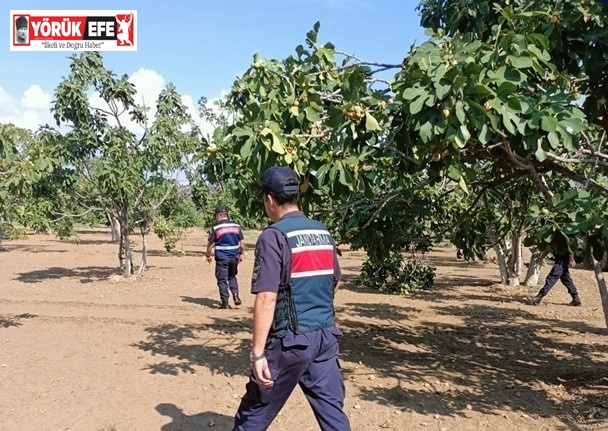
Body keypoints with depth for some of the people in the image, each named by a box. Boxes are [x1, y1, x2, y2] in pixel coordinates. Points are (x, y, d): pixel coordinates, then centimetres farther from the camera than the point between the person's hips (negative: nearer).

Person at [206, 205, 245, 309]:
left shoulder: (215, 228, -6)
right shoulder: (236, 226, 4)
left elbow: (210, 244, -2)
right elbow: (242, 243, 6)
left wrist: (208, 255, 12)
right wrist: (241, 254, 18)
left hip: (222, 257, -4)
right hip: (234, 256, 4)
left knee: (222, 280, 6)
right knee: (232, 277, 22)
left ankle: (225, 302, 7)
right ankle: (236, 295, 6)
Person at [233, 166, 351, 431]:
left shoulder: (274, 235, -14)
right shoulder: (323, 232, 8)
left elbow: (266, 298, -20)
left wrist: (257, 352, -17)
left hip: (290, 340, -6)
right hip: (326, 336, 6)